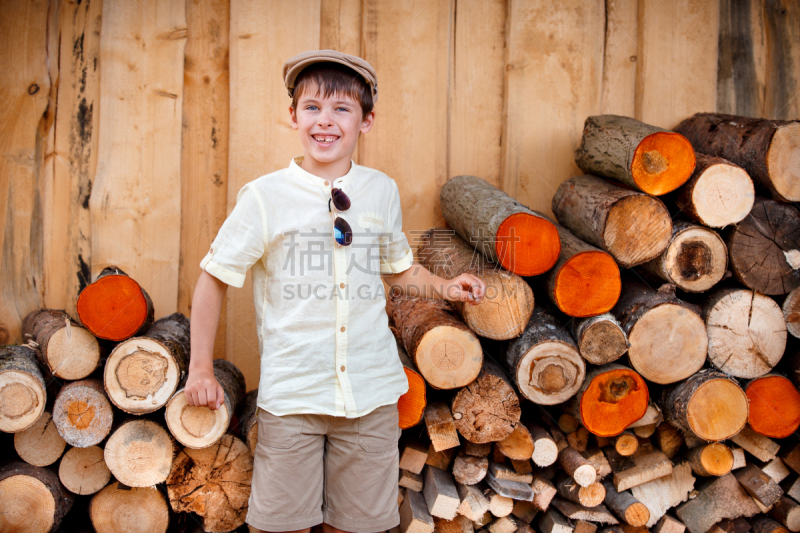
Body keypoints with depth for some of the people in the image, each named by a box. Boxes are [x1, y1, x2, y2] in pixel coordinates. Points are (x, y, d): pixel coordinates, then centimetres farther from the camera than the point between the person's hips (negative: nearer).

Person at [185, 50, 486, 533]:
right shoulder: (265, 196, -7)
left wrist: (443, 287, 0)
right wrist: (201, 369, 3)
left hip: (371, 390, 2)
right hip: (292, 393, -2)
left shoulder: (382, 191, 3)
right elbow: (215, 278, 2)